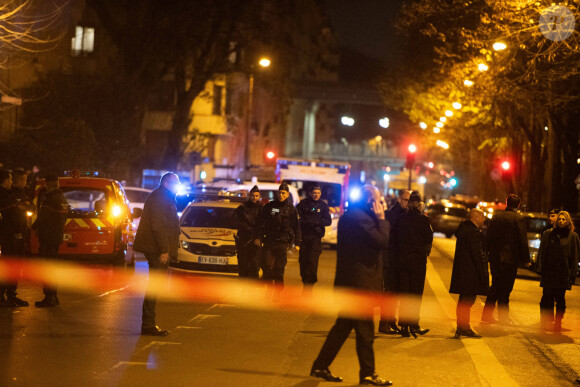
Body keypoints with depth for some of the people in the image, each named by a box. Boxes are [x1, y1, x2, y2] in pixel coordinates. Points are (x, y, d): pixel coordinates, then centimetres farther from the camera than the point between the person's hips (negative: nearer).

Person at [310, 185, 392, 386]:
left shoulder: (350, 215, 16)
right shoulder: (359, 217, -18)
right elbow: (383, 241, -20)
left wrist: (379, 217, 9)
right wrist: (381, 217, -11)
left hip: (349, 282, 11)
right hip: (359, 283, -11)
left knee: (343, 326, 15)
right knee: (365, 330, -2)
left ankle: (320, 366, 18)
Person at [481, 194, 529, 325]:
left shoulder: (496, 217, 7)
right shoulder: (518, 219, -9)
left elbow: (489, 237, 11)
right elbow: (523, 240, -9)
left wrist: (490, 254, 17)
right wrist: (525, 259, -1)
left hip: (495, 258, 5)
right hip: (510, 258, -5)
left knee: (495, 286, 14)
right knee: (505, 288, 0)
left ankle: (487, 314, 15)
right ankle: (503, 317, 4)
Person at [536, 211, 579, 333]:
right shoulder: (548, 234, 8)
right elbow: (542, 253, 7)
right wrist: (542, 269, -1)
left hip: (563, 273, -1)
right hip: (549, 272, 1)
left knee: (560, 300, 2)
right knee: (547, 298, -2)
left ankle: (558, 324, 10)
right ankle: (546, 322, 7)